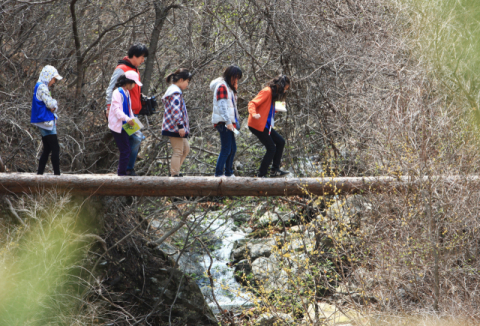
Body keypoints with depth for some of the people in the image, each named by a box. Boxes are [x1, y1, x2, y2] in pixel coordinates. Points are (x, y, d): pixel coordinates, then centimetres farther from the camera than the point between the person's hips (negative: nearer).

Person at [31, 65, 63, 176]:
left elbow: (52, 106, 18)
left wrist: (53, 106, -1)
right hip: (46, 121, -10)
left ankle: (39, 173, 13)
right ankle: (57, 173, -15)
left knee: (47, 150, 13)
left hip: (44, 123, 10)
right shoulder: (42, 88, -15)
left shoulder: (41, 87, 18)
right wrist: (55, 103, 0)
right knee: (55, 149, -11)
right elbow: (51, 104, -19)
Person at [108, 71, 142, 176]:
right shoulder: (117, 93, -12)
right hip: (118, 126, -9)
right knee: (125, 150, -10)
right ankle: (122, 172, -6)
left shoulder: (127, 93, 17)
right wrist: (127, 119, -32)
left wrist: (132, 119, 10)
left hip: (124, 126, 9)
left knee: (125, 150, 8)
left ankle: (121, 172, 14)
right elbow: (116, 109, -21)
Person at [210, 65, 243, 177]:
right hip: (223, 122, -10)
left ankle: (229, 173, 18)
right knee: (226, 149, -13)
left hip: (229, 122, 10)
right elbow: (222, 105, -20)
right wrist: (228, 122, -26)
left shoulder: (229, 87, 21)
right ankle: (218, 173, -13)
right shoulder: (222, 86, -10)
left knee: (233, 148, 12)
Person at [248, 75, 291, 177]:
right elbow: (252, 103, -24)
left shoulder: (273, 93, 14)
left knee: (280, 142, 14)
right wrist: (254, 114, -41)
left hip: (266, 126, 10)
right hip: (258, 125, -10)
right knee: (271, 149, -7)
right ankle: (261, 175, 0)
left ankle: (275, 169, 19)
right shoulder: (267, 92, -15)